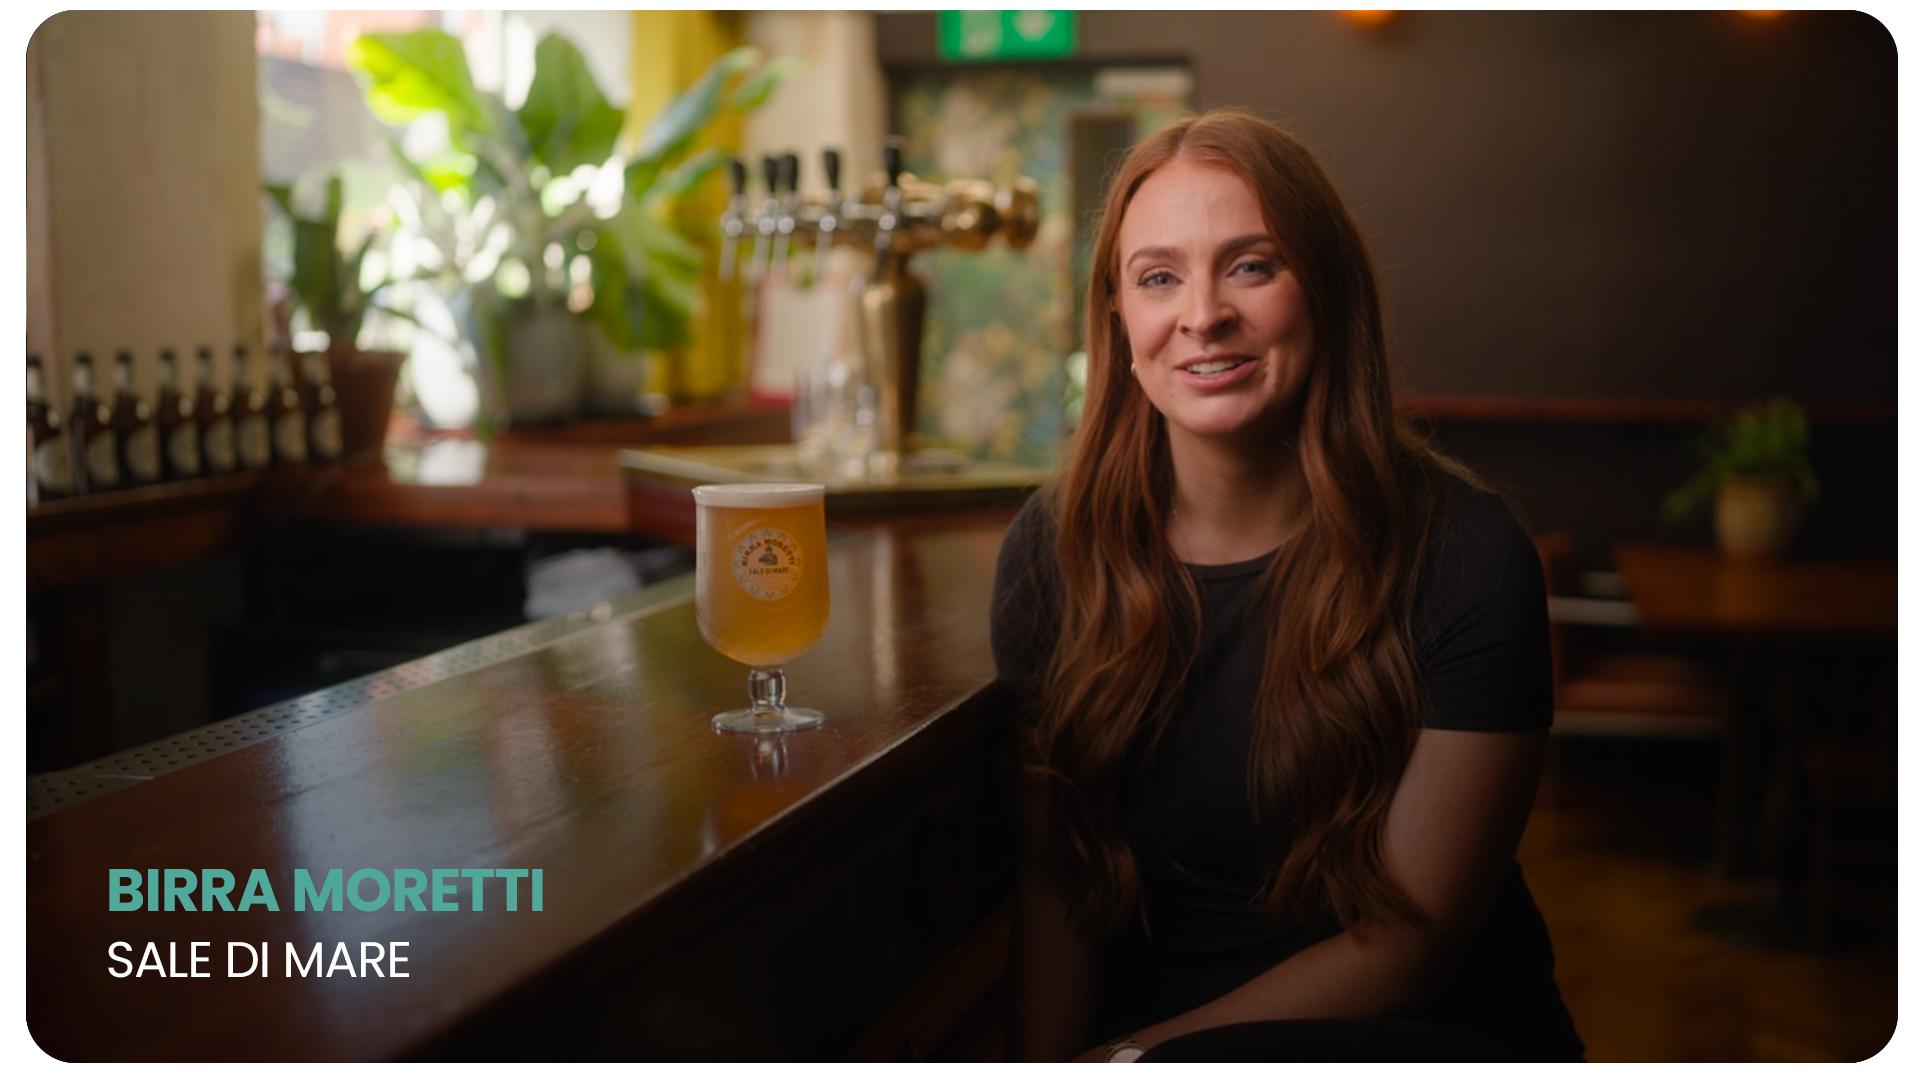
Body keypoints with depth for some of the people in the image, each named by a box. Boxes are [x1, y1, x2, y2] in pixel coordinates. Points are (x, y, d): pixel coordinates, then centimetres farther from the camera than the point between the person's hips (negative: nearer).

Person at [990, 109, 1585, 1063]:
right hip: (1142, 1025, 4)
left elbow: (1408, 945, -10)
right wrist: (1036, 1058, -17)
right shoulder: (1052, 549, 0)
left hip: (1432, 1030, -3)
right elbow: (1053, 885, 1)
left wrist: (1128, 1054, -16)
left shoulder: (1464, 555, -11)